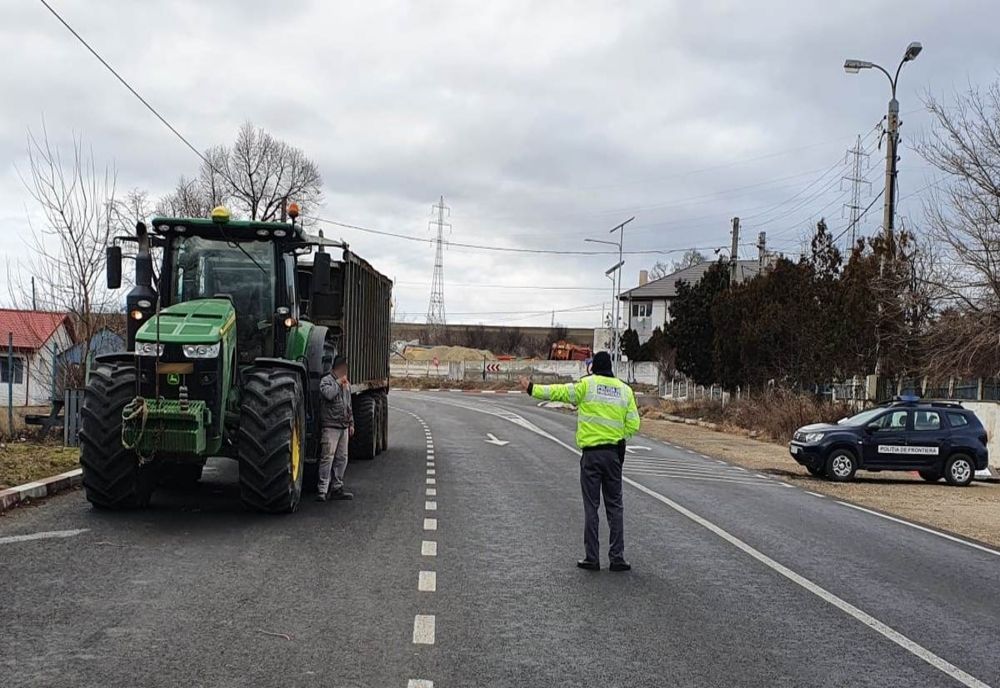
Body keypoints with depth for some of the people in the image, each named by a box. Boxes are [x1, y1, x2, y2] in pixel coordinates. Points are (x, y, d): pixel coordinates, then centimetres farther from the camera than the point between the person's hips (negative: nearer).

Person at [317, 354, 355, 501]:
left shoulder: (346, 383, 20)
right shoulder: (327, 380, -5)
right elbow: (328, 394, -27)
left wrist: (351, 423, 23)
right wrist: (338, 383, -14)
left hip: (343, 427, 8)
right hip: (331, 425, -8)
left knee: (342, 459, 9)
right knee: (328, 457, -11)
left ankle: (337, 489, 16)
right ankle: (323, 490, -11)